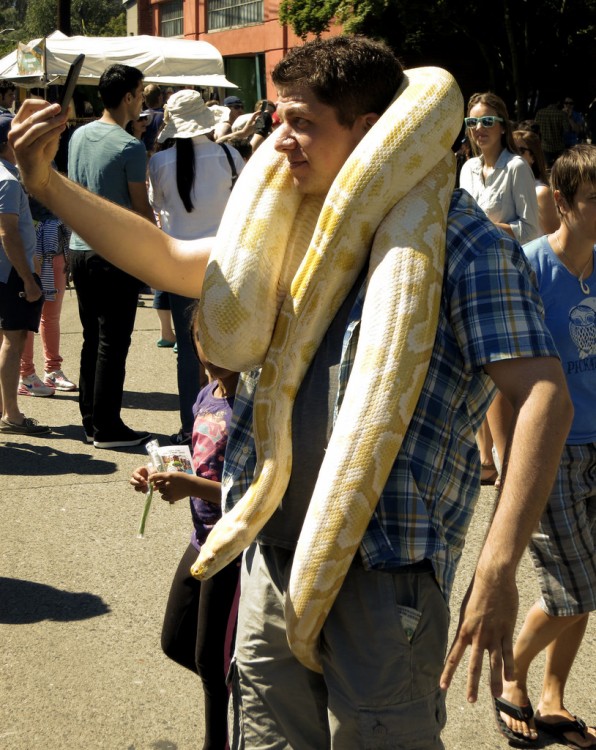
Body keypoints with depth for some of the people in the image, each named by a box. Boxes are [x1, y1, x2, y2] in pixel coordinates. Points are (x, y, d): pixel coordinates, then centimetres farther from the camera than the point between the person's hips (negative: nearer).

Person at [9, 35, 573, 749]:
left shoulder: (463, 241, -9)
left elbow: (544, 398, -18)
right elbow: (168, 261, 23)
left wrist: (497, 569, -27)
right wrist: (46, 183, 14)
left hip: (385, 570, -6)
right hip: (273, 555, 7)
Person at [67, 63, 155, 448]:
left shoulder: (79, 136, 7)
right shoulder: (130, 147, -15)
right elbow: (142, 209, -12)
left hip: (80, 248, 8)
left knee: (92, 340, 14)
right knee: (113, 344, 0)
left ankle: (90, 421, 20)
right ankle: (107, 427, 5)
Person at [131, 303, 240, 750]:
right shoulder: (207, 397, 5)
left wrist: (192, 487, -30)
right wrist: (163, 477, -1)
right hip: (203, 542, 9)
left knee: (213, 662, 5)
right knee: (177, 642, 22)